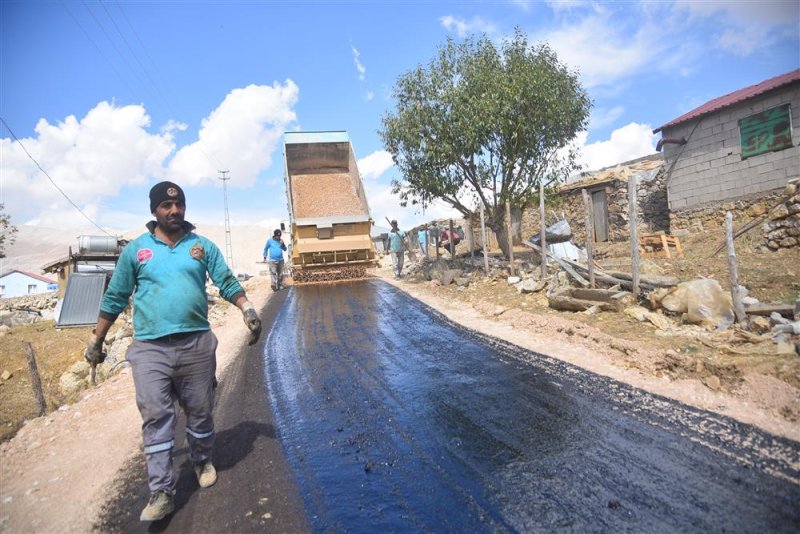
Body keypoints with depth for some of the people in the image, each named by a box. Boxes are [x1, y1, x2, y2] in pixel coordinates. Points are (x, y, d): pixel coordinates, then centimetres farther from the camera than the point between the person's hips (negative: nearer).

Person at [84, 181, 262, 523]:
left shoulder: (203, 246, 6)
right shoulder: (135, 249, 5)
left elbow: (227, 283, 3)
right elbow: (115, 298, 11)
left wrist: (247, 310, -12)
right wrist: (96, 340, 13)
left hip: (197, 343, 1)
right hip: (150, 348, 0)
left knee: (200, 411, 12)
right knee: (156, 418, -1)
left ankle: (202, 461, 36)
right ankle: (161, 492, 9)